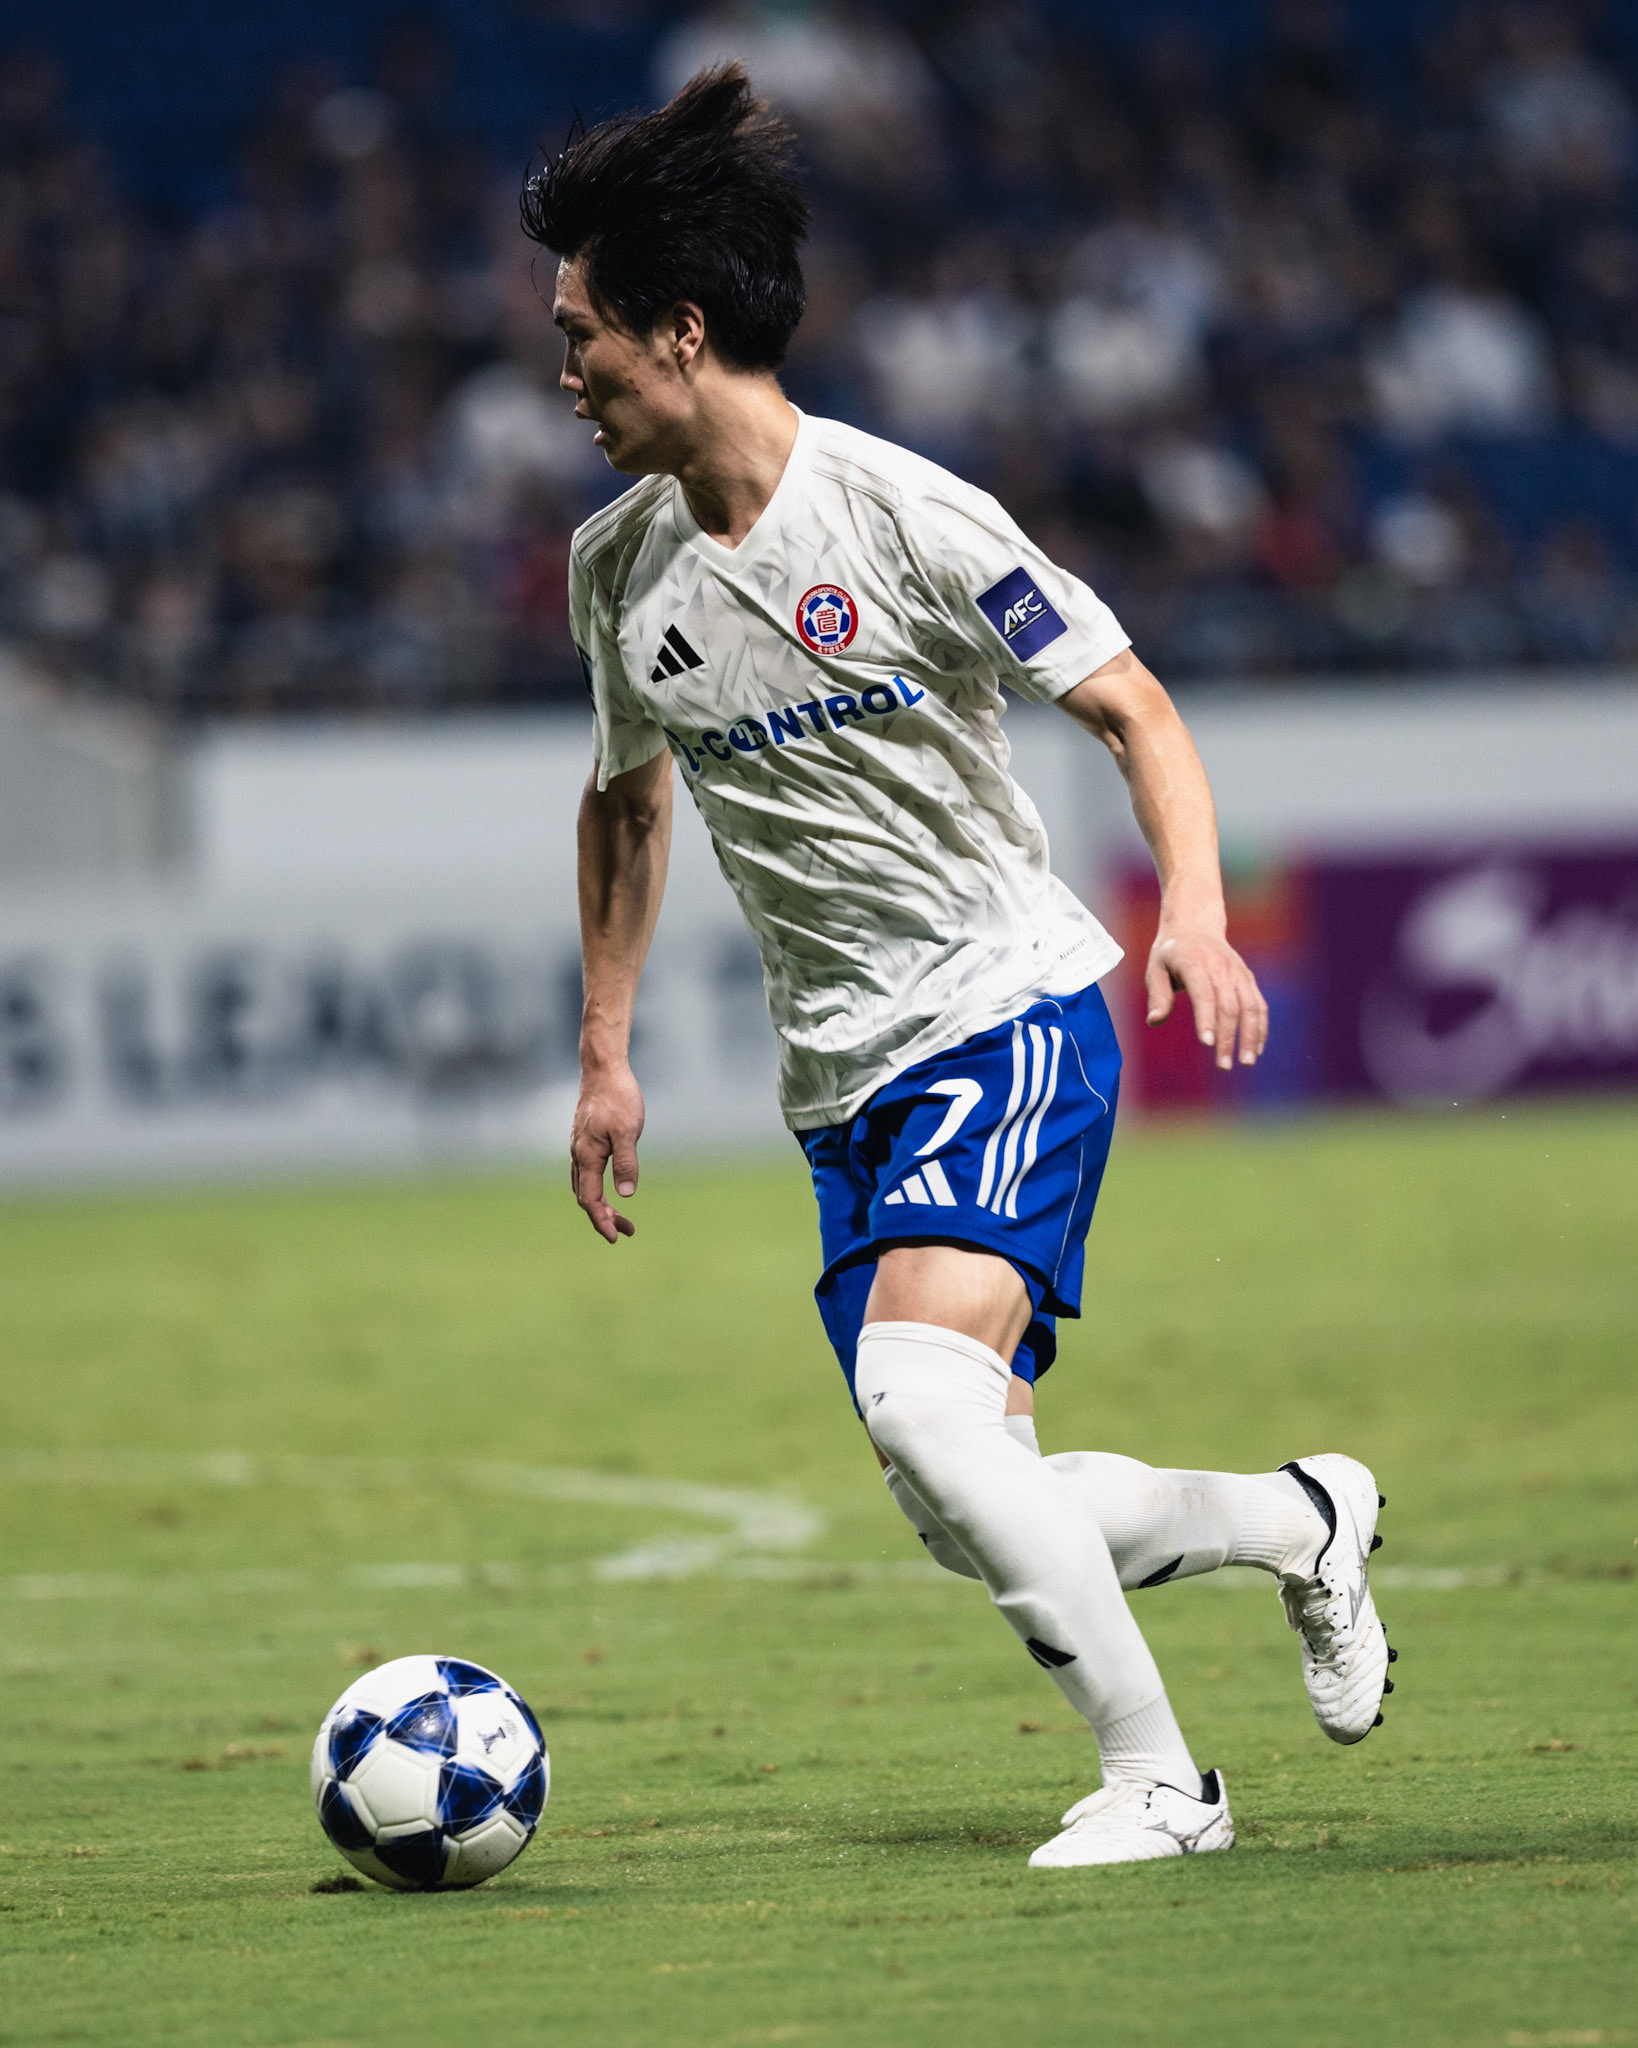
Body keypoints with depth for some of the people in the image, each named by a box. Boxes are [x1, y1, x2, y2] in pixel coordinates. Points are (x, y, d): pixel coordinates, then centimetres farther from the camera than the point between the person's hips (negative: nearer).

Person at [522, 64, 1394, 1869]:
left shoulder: (899, 514, -13)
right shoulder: (617, 567, 6)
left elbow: (1134, 711, -8)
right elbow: (625, 798, 24)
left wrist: (1194, 909, -24)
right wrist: (605, 1057, 20)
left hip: (1011, 1010, -6)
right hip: (846, 1081, 6)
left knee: (921, 1400, -27)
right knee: (971, 1512, -1)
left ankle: (1155, 1777, -14)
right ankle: (1303, 1522, 26)